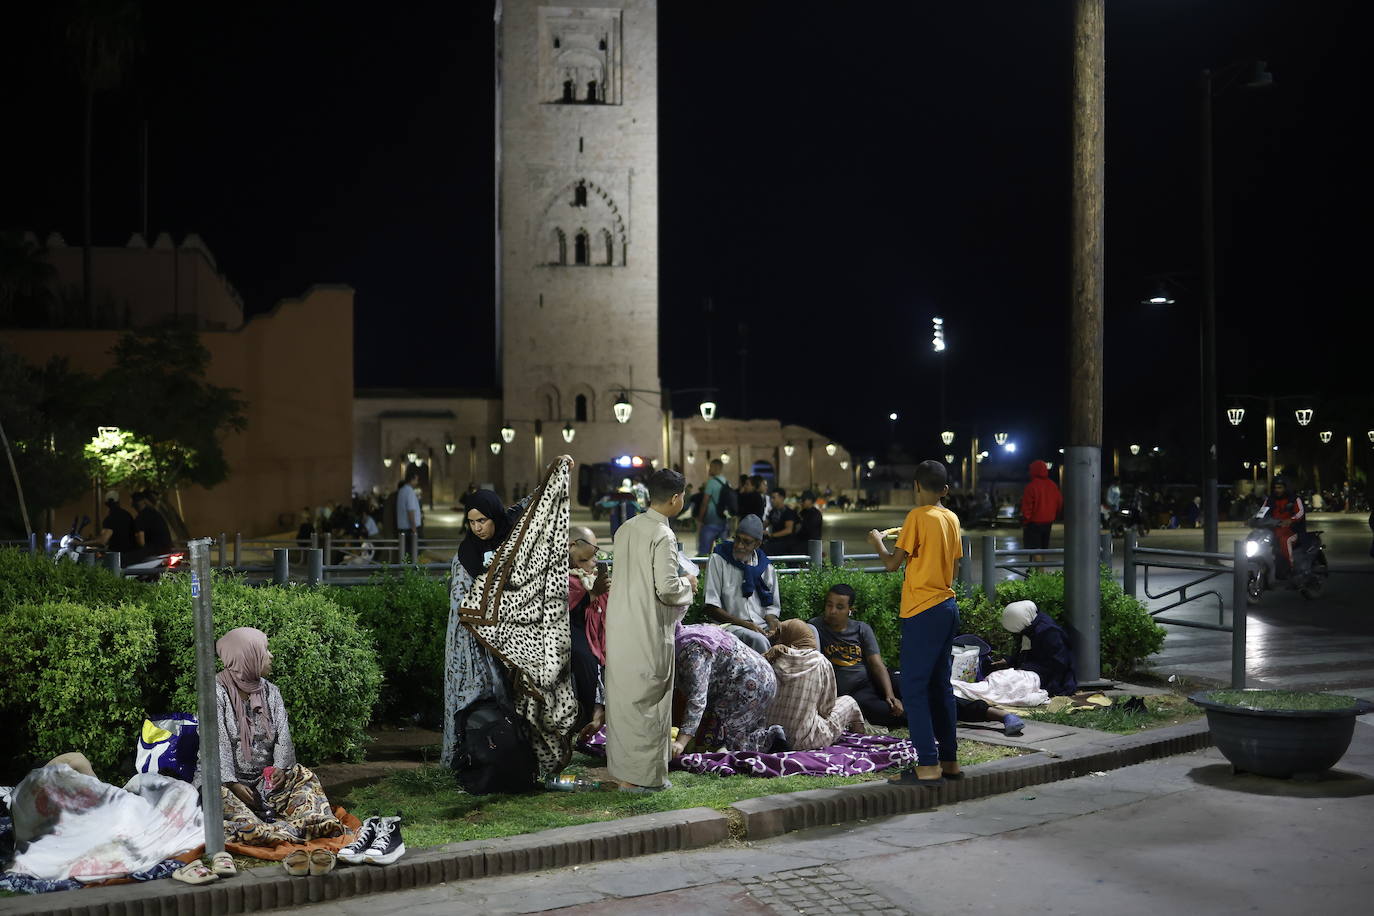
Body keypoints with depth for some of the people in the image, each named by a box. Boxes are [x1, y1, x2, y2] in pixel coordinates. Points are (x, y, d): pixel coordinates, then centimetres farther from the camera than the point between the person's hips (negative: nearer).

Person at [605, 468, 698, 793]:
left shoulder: (626, 528, 8)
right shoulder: (662, 536, -16)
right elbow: (667, 589, -20)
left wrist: (677, 577, 18)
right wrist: (687, 582, 0)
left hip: (619, 626, 8)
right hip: (647, 632, -8)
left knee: (622, 696, 16)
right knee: (647, 701, 1)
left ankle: (622, 766, 26)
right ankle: (643, 775, 7)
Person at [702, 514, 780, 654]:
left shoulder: (766, 567, 14)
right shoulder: (718, 559, 0)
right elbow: (711, 608, -4)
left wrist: (773, 624, -8)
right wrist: (745, 624, -14)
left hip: (762, 627, 4)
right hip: (730, 625, -4)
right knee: (758, 640, -38)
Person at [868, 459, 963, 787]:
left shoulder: (917, 516, -11)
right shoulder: (952, 519, 11)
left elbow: (893, 563, -9)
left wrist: (877, 541, 8)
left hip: (923, 611, -8)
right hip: (948, 607, 8)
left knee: (914, 689, -5)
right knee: (940, 686, 14)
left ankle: (928, 766, -9)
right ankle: (949, 760, 17)